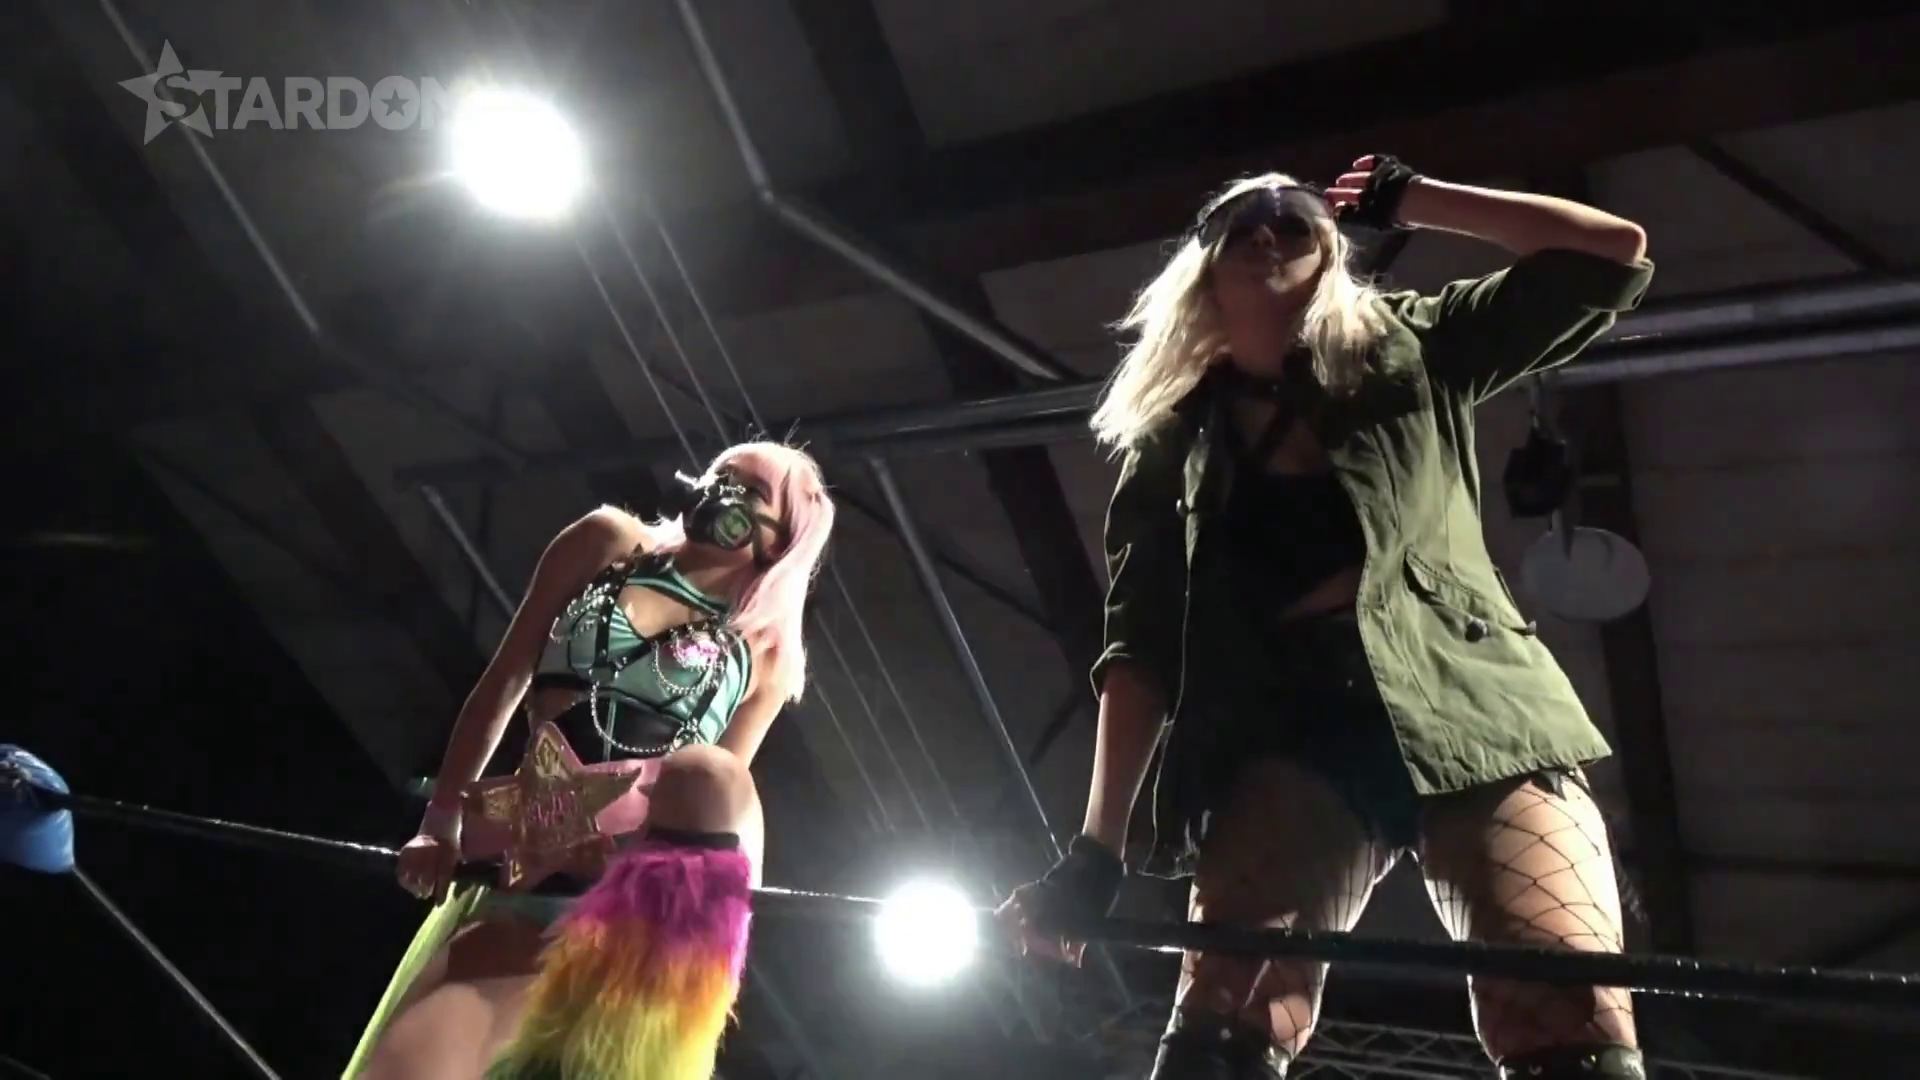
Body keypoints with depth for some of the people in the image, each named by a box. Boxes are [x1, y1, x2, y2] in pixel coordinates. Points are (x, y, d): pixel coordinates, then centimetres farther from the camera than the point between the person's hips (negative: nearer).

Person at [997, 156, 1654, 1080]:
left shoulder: (1409, 355, 19)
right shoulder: (1168, 447, 19)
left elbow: (1615, 252, 15)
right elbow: (1139, 648, 9)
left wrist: (1405, 200, 19)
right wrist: (1098, 845, -1)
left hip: (1470, 709, 0)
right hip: (1283, 734, 0)